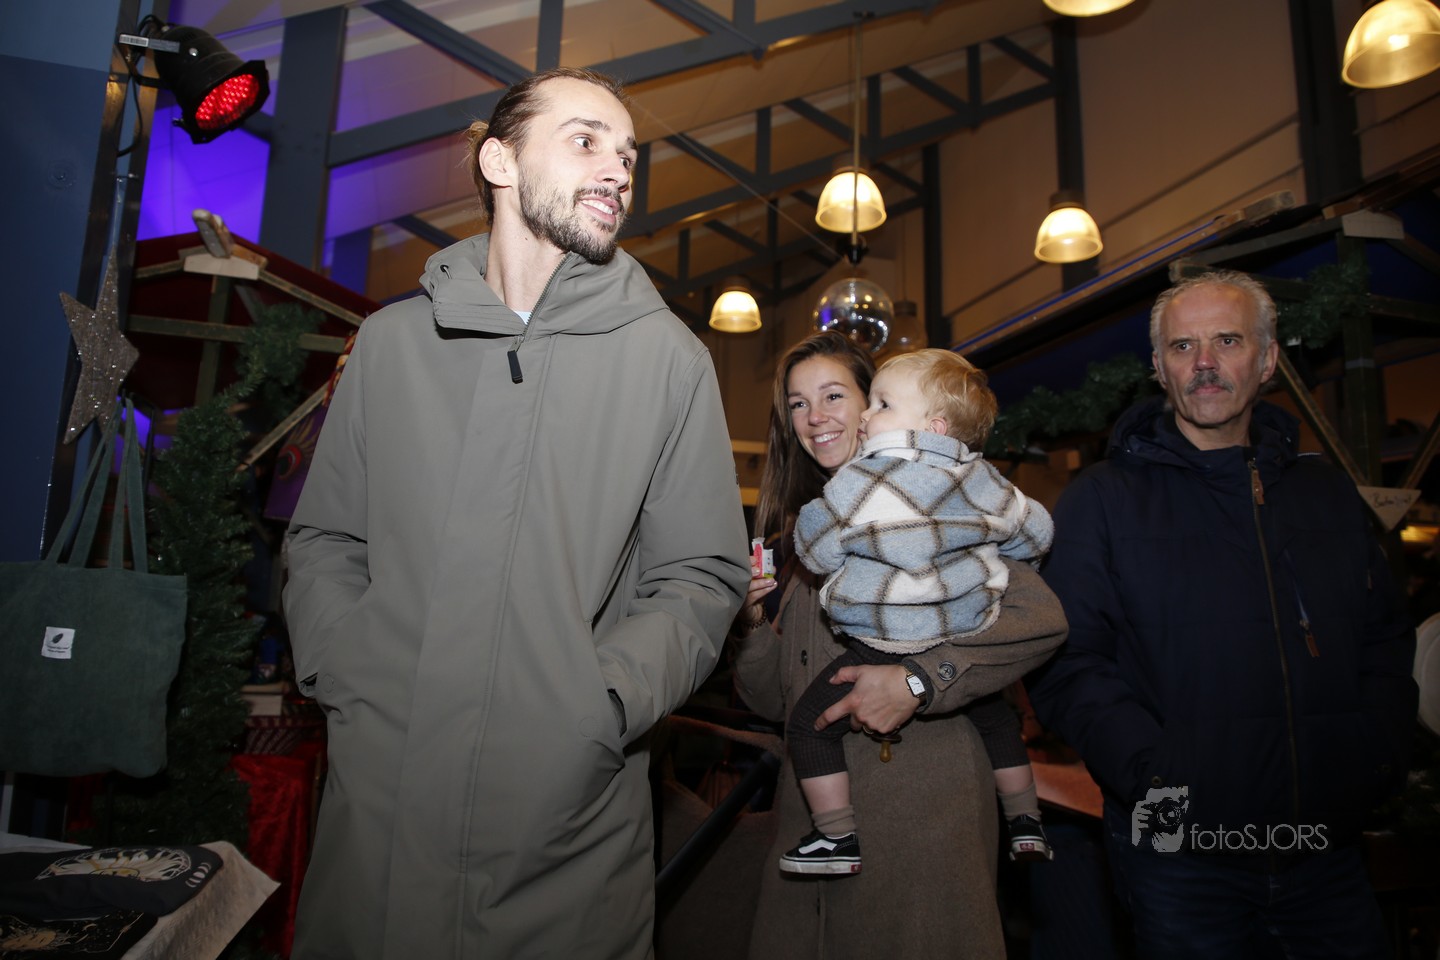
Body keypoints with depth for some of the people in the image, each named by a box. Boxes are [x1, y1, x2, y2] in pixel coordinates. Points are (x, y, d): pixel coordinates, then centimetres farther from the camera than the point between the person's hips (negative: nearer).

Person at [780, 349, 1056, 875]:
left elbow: (815, 550, -4)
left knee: (809, 723, 10)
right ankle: (1025, 823, 39)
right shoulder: (980, 480, 0)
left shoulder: (856, 484, -14)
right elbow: (1035, 534, 12)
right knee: (998, 717, 30)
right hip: (968, 642, 5)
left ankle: (837, 837, 11)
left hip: (884, 651, -5)